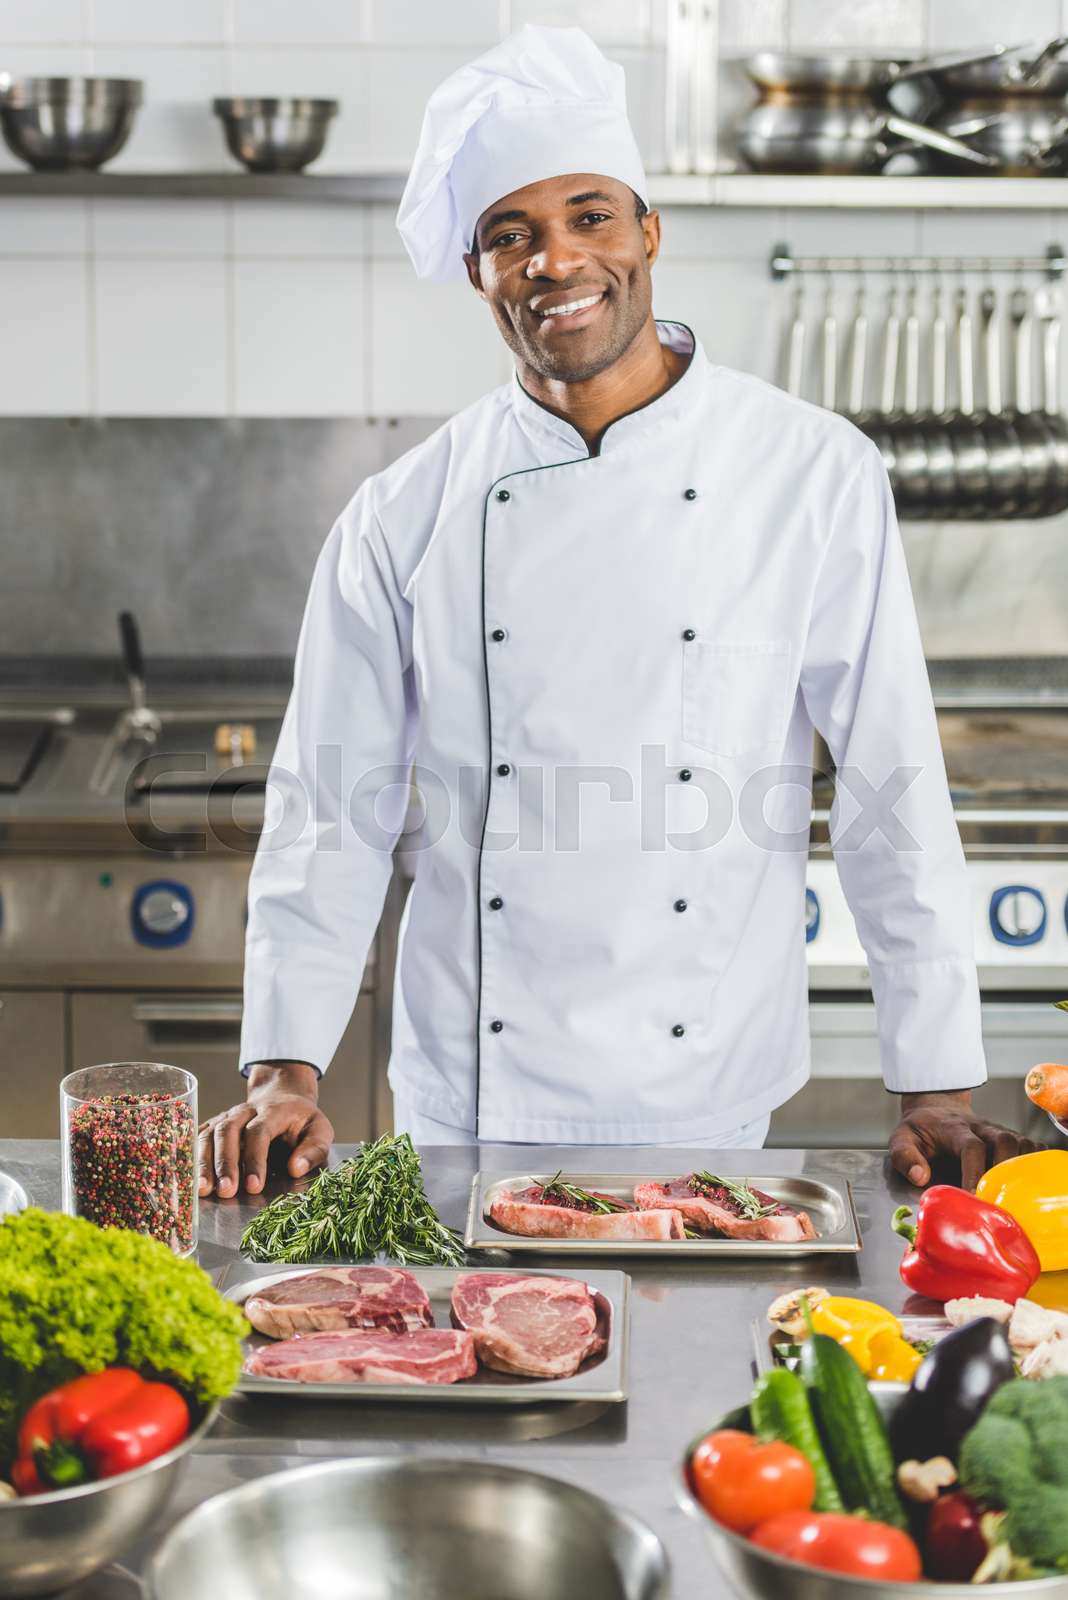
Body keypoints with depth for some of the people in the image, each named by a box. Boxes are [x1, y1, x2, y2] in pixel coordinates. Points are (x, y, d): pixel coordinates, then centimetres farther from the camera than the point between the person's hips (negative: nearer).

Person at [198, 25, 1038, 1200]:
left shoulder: (816, 476, -6)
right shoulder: (402, 520, -2)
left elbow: (893, 793, -4)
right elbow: (330, 815, 2)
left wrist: (935, 1090, -5)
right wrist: (284, 1071, -6)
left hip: (703, 1104, -1)